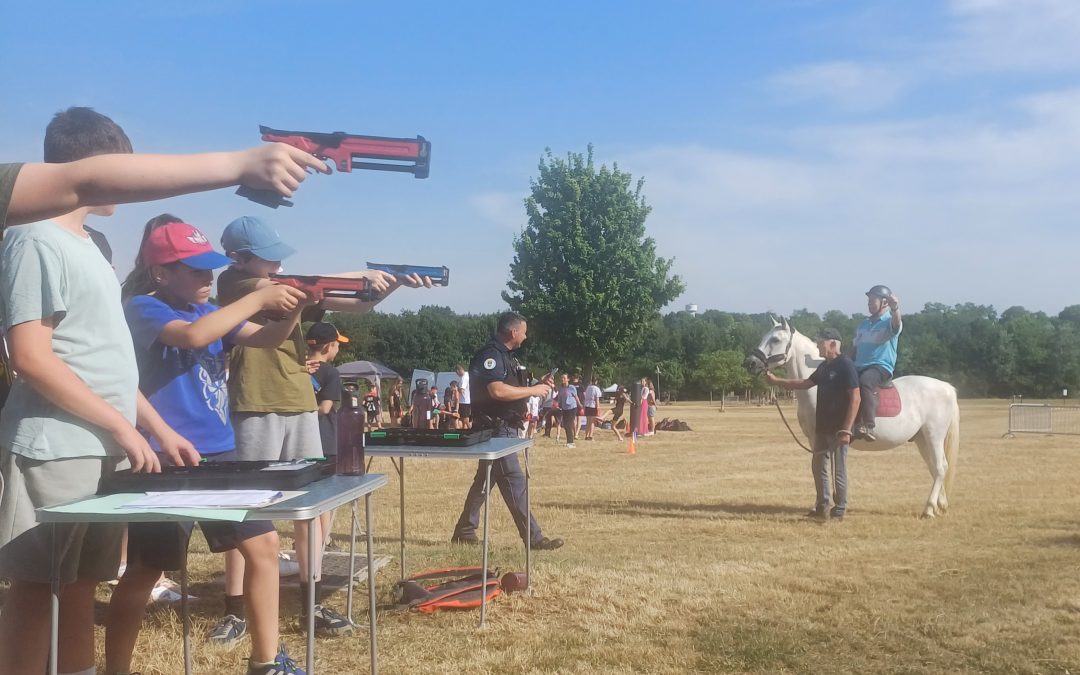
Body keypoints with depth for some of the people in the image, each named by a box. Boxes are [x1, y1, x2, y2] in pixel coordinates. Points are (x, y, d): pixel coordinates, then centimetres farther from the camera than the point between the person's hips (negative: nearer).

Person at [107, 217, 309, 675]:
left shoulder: (207, 309, 12)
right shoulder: (141, 308, -9)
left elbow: (267, 338, 7)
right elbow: (193, 335, -28)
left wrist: (292, 308, -13)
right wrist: (258, 298, -23)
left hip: (220, 454, 7)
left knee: (263, 544, 6)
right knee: (145, 569, 2)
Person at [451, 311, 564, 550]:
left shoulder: (504, 355, 16)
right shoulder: (490, 354, -17)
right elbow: (497, 390, -29)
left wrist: (538, 386, 8)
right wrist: (533, 390, -20)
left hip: (505, 428, 11)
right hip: (495, 429, -11)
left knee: (484, 480, 15)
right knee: (514, 482, -8)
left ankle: (464, 531, 24)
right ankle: (533, 538, -6)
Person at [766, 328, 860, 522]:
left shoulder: (845, 366, -15)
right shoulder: (824, 367, 11)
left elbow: (855, 399, -19)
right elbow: (805, 384, 23)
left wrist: (846, 430, -23)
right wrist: (776, 380, 17)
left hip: (837, 429, -9)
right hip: (821, 427, 9)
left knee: (838, 471, 0)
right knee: (818, 467, 14)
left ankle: (839, 511, 9)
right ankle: (822, 507, 24)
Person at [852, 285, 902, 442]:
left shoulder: (889, 321, 0)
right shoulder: (863, 324, 21)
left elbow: (896, 325, -25)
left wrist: (895, 308, -46)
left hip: (881, 367, -7)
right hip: (859, 367, 7)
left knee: (865, 381, -38)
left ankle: (869, 427, -43)